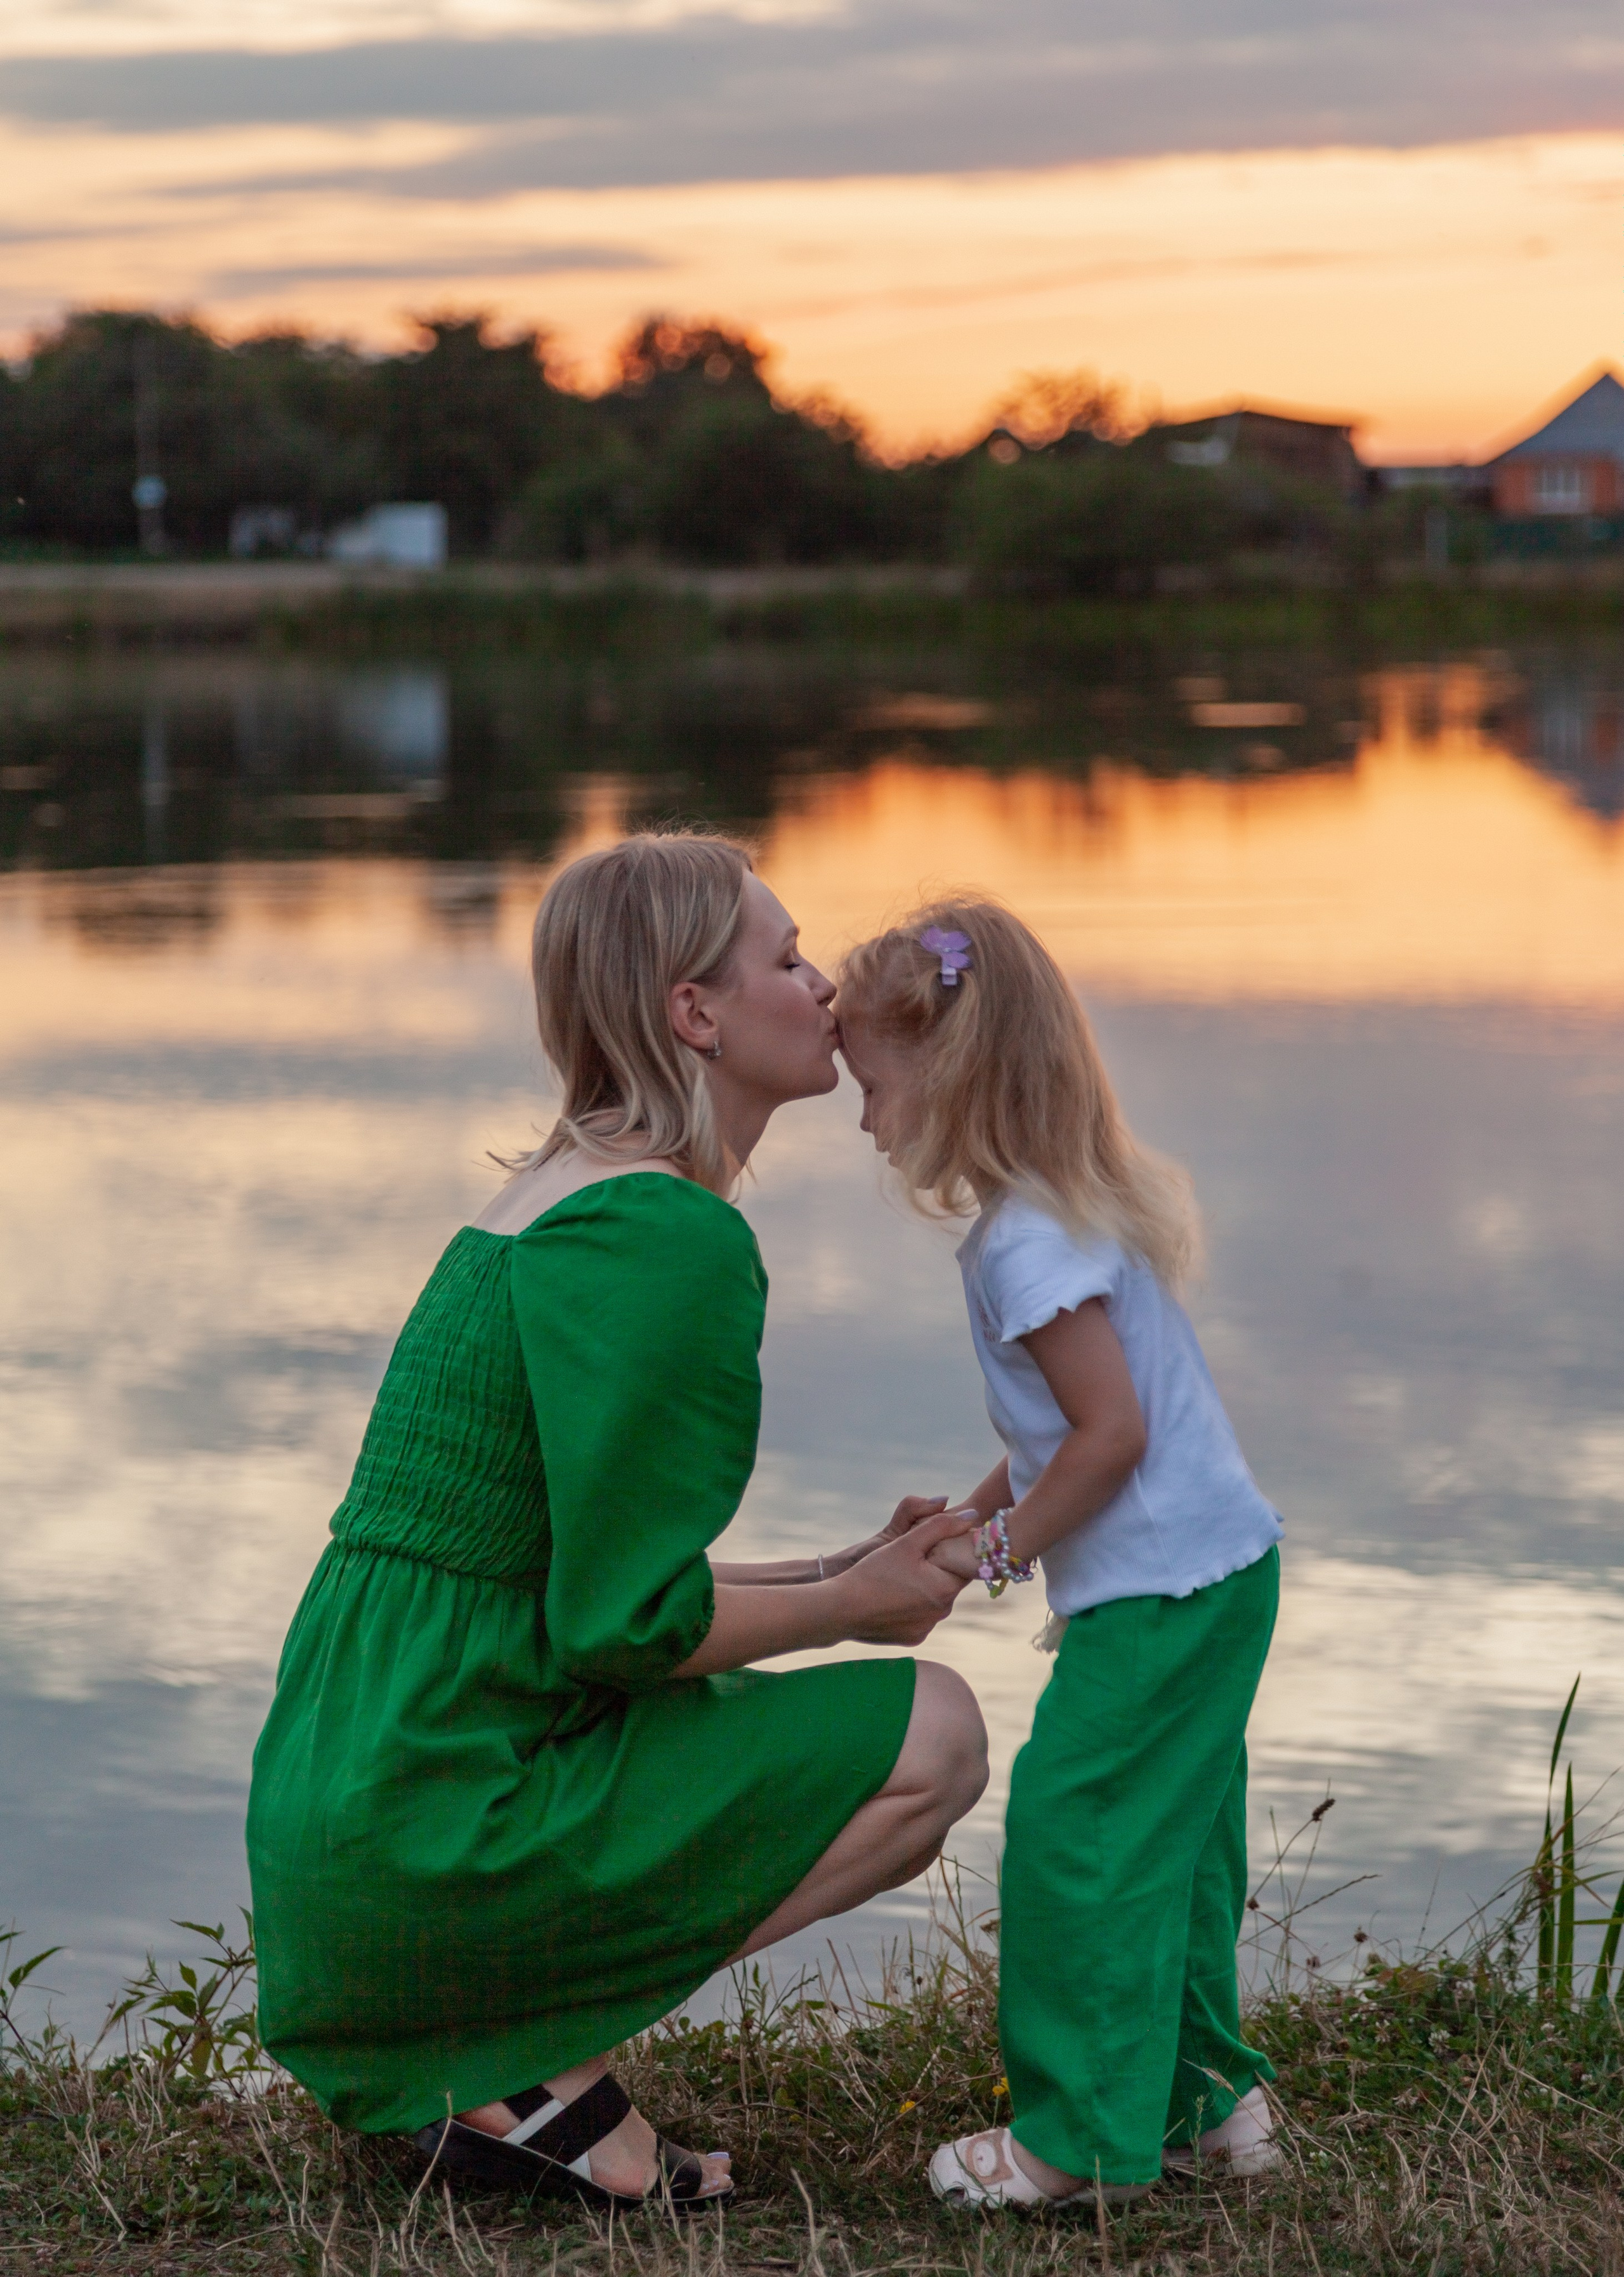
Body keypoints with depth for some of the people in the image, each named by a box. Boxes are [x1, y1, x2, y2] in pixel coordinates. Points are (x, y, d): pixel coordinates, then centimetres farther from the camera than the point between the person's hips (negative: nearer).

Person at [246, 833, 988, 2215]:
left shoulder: (565, 1198, 16)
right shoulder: (671, 1237, -16)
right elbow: (620, 1622, -19)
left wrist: (833, 1577, 14)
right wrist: (847, 1608, -2)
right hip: (442, 1827, -10)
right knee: (933, 1735, -4)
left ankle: (493, 2052, 10)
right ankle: (547, 2064, -4)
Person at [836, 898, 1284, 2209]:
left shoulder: (1027, 1242, -19)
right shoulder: (1078, 1205, 13)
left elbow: (1113, 1431, -22)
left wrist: (1002, 1550, -11)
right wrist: (970, 1513, 13)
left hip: (1161, 1593, -10)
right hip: (1220, 1565, 10)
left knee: (1071, 1833, -5)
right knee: (1165, 1846, 16)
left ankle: (1087, 2138, 2)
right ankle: (1204, 2095, 24)